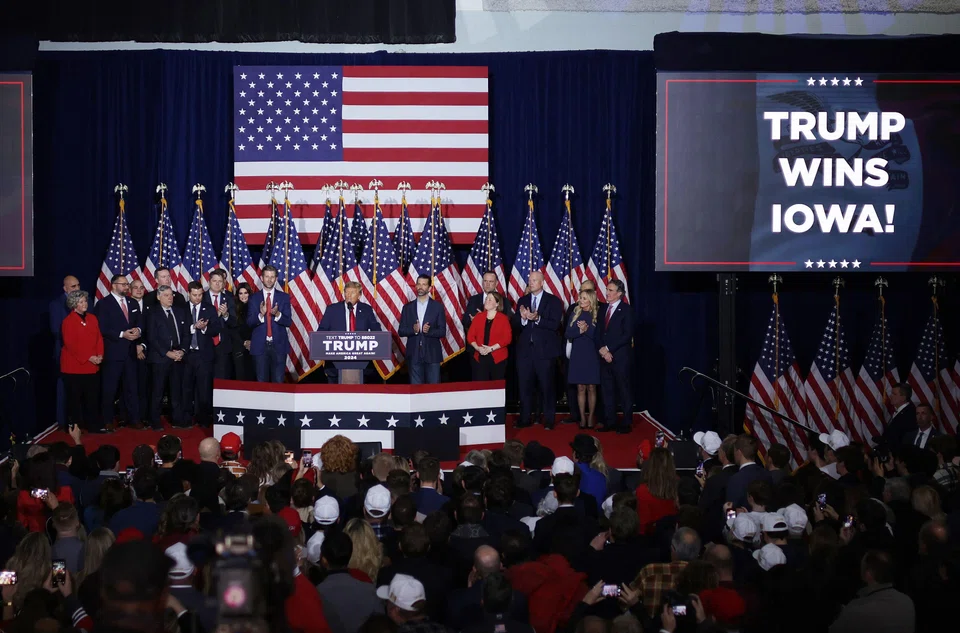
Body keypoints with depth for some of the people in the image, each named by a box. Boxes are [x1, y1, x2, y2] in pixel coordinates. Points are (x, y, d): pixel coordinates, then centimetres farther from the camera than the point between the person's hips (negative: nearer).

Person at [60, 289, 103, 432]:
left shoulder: (92, 318, 12)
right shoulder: (68, 321, -7)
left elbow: (99, 338, 12)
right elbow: (70, 344, -13)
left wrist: (99, 355, -5)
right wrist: (88, 358, -16)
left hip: (92, 367, 5)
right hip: (74, 366, -5)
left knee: (92, 397, 6)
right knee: (75, 398, 1)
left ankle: (92, 424, 13)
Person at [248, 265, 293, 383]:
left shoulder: (284, 297, 5)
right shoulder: (254, 298, 6)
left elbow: (288, 322, 0)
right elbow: (249, 322, 0)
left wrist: (277, 314, -20)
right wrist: (261, 314, -19)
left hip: (279, 345, 0)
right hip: (260, 345, 0)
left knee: (278, 381, -2)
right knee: (261, 381, 3)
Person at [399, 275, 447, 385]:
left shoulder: (438, 307, 6)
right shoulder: (408, 308, 11)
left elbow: (442, 332, 1)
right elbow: (401, 331, 7)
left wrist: (429, 331, -18)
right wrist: (413, 330, -13)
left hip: (432, 354, -1)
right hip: (414, 354, 2)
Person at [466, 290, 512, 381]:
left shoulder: (503, 318, 1)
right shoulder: (478, 317, 10)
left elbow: (507, 338, -7)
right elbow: (470, 335, 7)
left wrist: (491, 348, -15)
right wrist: (477, 348, -10)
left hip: (498, 358, -2)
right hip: (480, 358, 2)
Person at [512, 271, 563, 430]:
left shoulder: (554, 301, 0)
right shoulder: (522, 301, 12)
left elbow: (555, 324, -11)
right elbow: (516, 325, 5)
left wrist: (537, 319, -24)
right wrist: (523, 318, -17)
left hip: (545, 350, -3)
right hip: (525, 350, 3)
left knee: (547, 386, 2)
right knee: (525, 386, 5)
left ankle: (549, 420, 9)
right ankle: (525, 419, 12)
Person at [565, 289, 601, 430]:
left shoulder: (597, 315, 0)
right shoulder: (575, 314, 6)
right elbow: (567, 334, 2)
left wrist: (587, 329, -17)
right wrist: (579, 330, -14)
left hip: (592, 356, -2)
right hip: (577, 355, 2)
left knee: (591, 388, 2)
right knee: (580, 388, 3)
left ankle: (591, 417, 8)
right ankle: (582, 418, 6)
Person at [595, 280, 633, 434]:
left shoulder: (626, 310, -5)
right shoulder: (603, 309, 14)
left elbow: (627, 335, -13)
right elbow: (599, 333, 12)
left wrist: (608, 349, -14)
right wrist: (602, 350, -5)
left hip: (621, 357, -6)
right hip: (605, 357, 6)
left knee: (624, 391, 0)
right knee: (607, 391, 7)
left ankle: (626, 423, 4)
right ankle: (610, 422, 13)